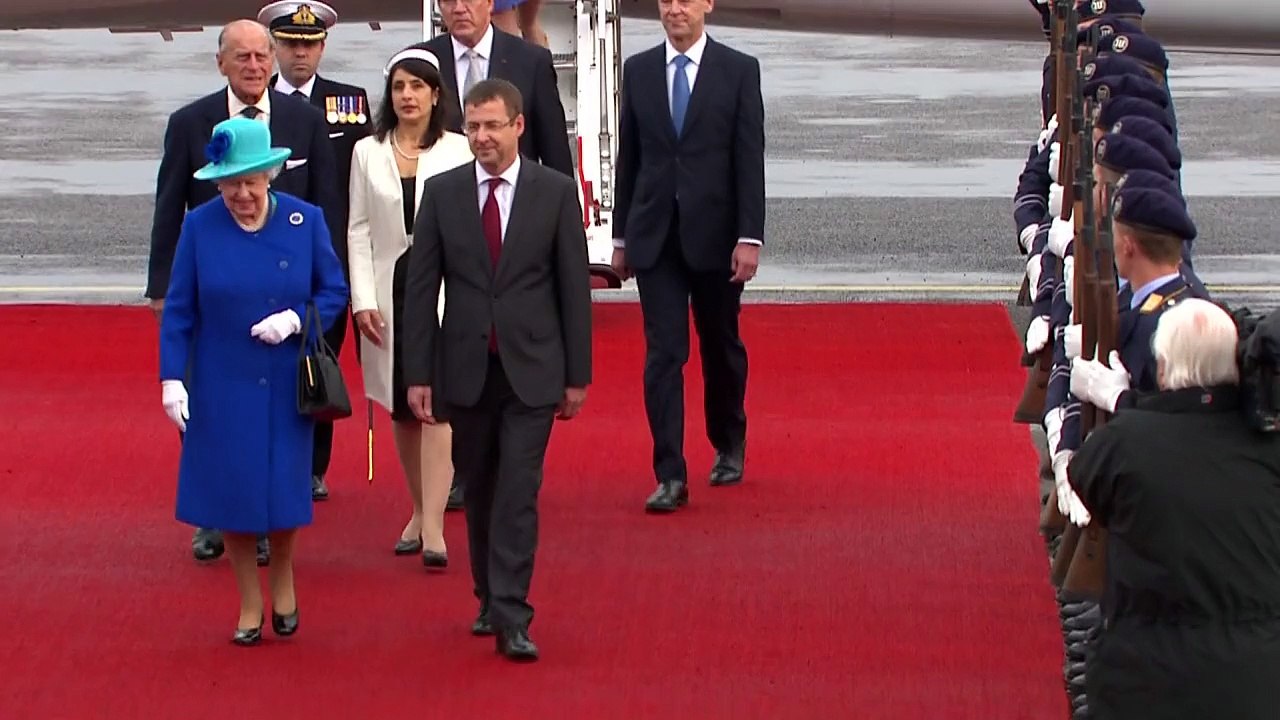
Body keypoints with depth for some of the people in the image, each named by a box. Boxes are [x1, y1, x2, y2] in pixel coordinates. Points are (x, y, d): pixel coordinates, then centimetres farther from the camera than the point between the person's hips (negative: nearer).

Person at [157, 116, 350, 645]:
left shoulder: (305, 221, -4)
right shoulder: (200, 227, -5)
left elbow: (334, 293, 2)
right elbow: (178, 309, -2)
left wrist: (296, 319, -16)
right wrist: (173, 379, -9)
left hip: (286, 386, 0)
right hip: (221, 389, 0)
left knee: (283, 490, 4)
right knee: (230, 497, 1)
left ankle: (283, 582, 32)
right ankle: (249, 606, 17)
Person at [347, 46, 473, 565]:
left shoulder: (459, 151, -1)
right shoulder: (368, 153, 6)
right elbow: (359, 230, 6)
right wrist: (363, 300, -2)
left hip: (444, 289, -3)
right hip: (390, 289, 3)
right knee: (401, 407, 10)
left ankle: (433, 528, -15)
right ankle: (419, 510, 24)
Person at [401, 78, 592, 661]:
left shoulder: (555, 192, -1)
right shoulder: (442, 193, 2)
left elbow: (574, 286, 1)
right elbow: (421, 288, 3)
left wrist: (577, 374, 0)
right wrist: (418, 374, -2)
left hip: (531, 370, -2)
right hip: (466, 368, 2)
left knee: (518, 493, -8)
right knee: (479, 491, 12)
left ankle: (512, 619, -10)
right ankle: (489, 599, 26)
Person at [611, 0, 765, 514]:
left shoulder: (739, 70, -3)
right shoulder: (638, 70, 5)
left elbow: (750, 159, -6)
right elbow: (628, 158, 9)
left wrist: (749, 237, -12)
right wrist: (621, 236, 9)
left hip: (715, 234, -1)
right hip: (655, 236, 1)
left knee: (721, 346, 13)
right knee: (663, 352, -6)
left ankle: (729, 445, 36)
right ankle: (671, 476, -8)